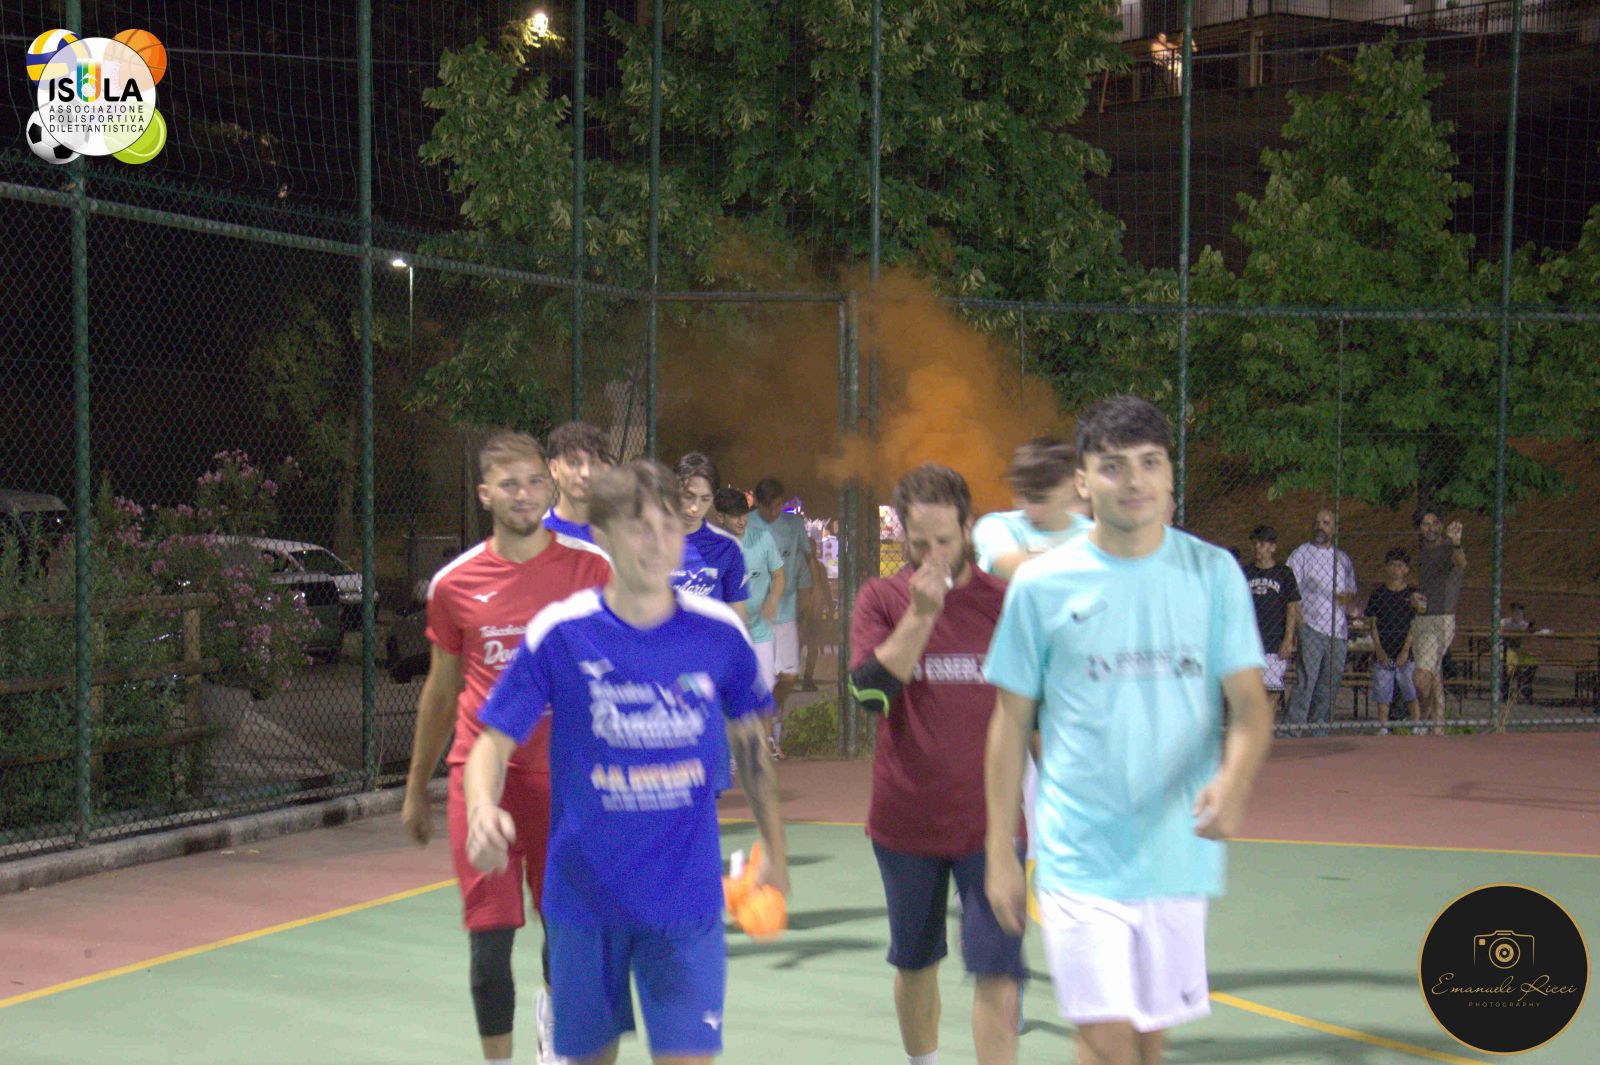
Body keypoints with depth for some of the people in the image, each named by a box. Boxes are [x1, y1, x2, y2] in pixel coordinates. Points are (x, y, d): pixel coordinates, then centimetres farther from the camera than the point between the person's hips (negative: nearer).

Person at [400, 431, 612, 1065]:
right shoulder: (454, 585, 2)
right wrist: (415, 790, 18)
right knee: (490, 935, -5)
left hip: (566, 775, 0)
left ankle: (552, 1011, 45)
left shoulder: (591, 568, -2)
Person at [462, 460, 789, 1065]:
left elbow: (749, 742, 12)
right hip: (585, 897, 0)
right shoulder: (559, 634, -9)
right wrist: (483, 811, -27)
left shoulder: (719, 633, -4)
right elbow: (494, 742, -6)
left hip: (686, 900, 0)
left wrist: (774, 848, 16)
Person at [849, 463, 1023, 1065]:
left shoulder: (1006, 601, -1)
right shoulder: (881, 599, -1)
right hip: (905, 822, 1)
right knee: (915, 964, 17)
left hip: (990, 822, -1)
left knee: (998, 973, -9)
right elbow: (870, 690, -16)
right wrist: (920, 615, -23)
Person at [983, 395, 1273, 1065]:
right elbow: (1011, 724, 3)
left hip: (1179, 852, 3)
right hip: (1082, 856, -2)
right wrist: (1000, 853, 3)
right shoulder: (1041, 585, -3)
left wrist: (1233, 781, -22)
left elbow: (1250, 704, -1)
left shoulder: (1213, 573, 2)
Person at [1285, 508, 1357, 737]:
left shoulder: (1343, 559, 18)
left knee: (1329, 687, 5)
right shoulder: (1300, 554, 3)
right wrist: (1296, 625, -13)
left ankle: (1320, 733, 11)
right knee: (1305, 684, -12)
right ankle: (1293, 733, -13)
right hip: (1311, 630, -5)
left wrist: (1347, 598, -1)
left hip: (1338, 632, 5)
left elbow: (1351, 593, 24)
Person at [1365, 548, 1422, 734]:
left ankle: (1416, 726, 1)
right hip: (1383, 653, 1)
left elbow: (1415, 626, -1)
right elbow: (1374, 625, 5)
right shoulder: (1378, 593, 6)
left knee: (1412, 692, -5)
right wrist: (1378, 650, -6)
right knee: (1382, 692, 3)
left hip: (1407, 652, -1)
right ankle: (1383, 728, 9)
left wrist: (1406, 650, -10)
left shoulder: (1413, 593, 2)